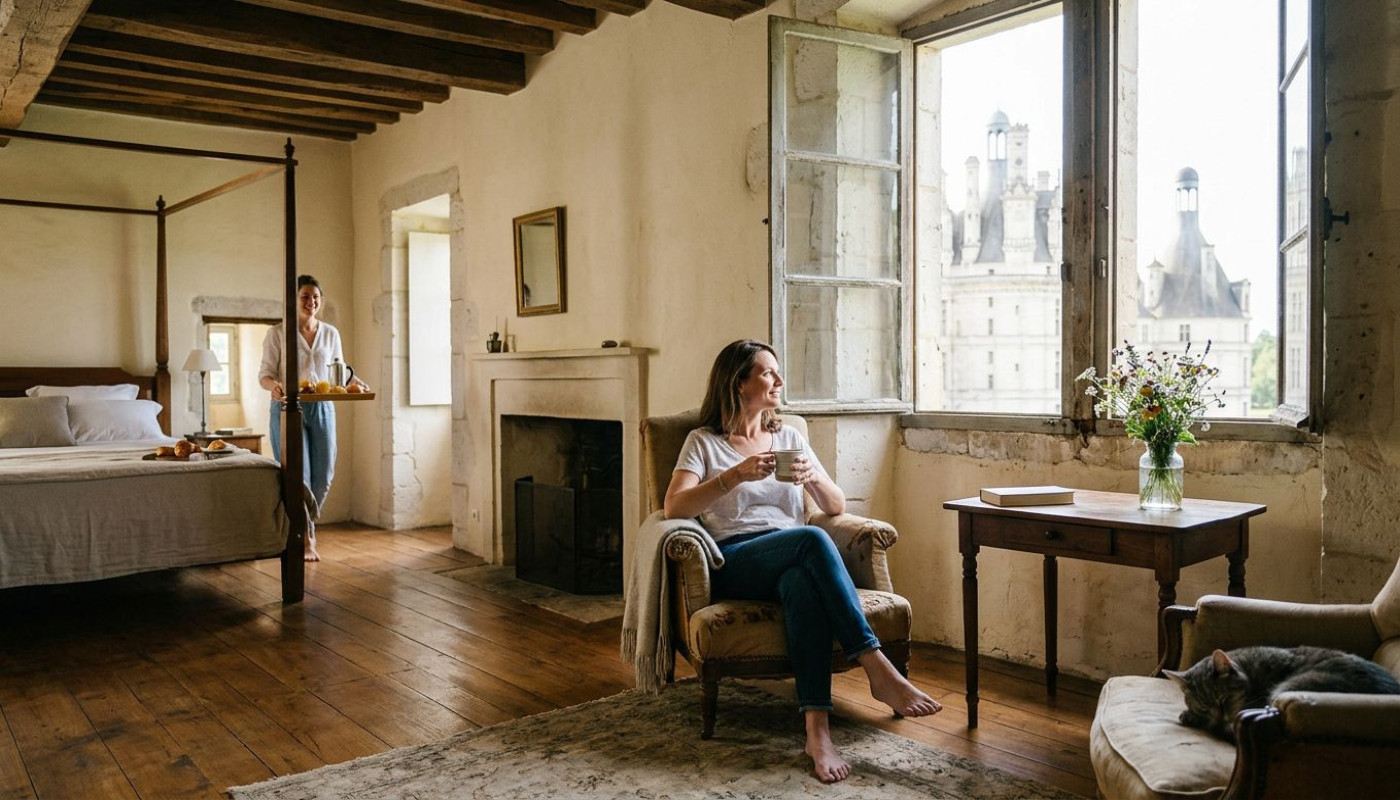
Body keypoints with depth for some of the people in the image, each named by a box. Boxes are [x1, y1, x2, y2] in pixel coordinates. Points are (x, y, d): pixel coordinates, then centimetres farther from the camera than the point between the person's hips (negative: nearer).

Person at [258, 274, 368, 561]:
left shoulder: (331, 333, 9)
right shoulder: (277, 333, -2)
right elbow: (265, 373, -5)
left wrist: (355, 382, -7)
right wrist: (273, 385, -27)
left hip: (322, 408, 4)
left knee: (323, 475, 5)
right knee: (298, 475, -4)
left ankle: (304, 522, 31)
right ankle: (306, 539, 9)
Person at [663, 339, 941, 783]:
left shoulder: (789, 437, 22)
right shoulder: (704, 442, 10)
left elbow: (837, 507, 18)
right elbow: (674, 508, -7)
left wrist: (813, 477, -5)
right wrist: (736, 475, -18)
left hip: (792, 561, 3)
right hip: (734, 561, -3)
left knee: (803, 584, -37)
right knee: (811, 539, -35)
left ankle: (817, 728, -45)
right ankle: (878, 670, -37)